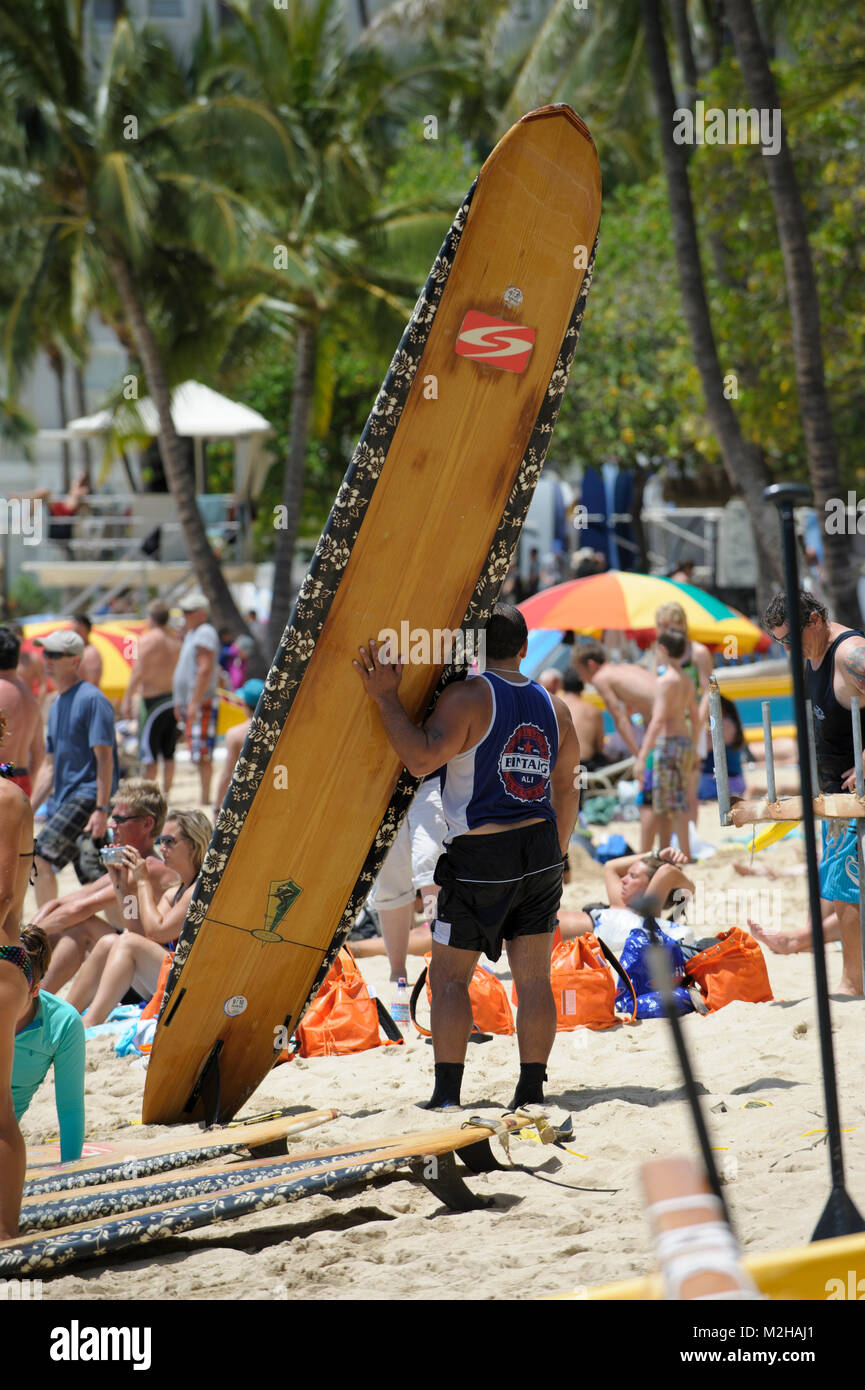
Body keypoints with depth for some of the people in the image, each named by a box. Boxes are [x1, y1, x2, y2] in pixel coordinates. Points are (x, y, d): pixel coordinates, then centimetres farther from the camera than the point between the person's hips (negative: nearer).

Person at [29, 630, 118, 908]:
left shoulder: (91, 700, -9)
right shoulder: (57, 705, 19)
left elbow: (105, 758, -15)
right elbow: (50, 766, 24)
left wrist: (101, 809, -21)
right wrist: (29, 811, 18)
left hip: (86, 794, -9)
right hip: (64, 798, 9)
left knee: (41, 860, -17)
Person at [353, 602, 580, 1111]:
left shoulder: (467, 696, -11)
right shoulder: (554, 707, 8)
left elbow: (423, 758, -24)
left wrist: (387, 698, -17)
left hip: (479, 856, -5)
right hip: (540, 850, 5)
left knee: (450, 976, 4)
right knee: (534, 977, 8)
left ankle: (447, 1094, -2)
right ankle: (532, 1093, 7)